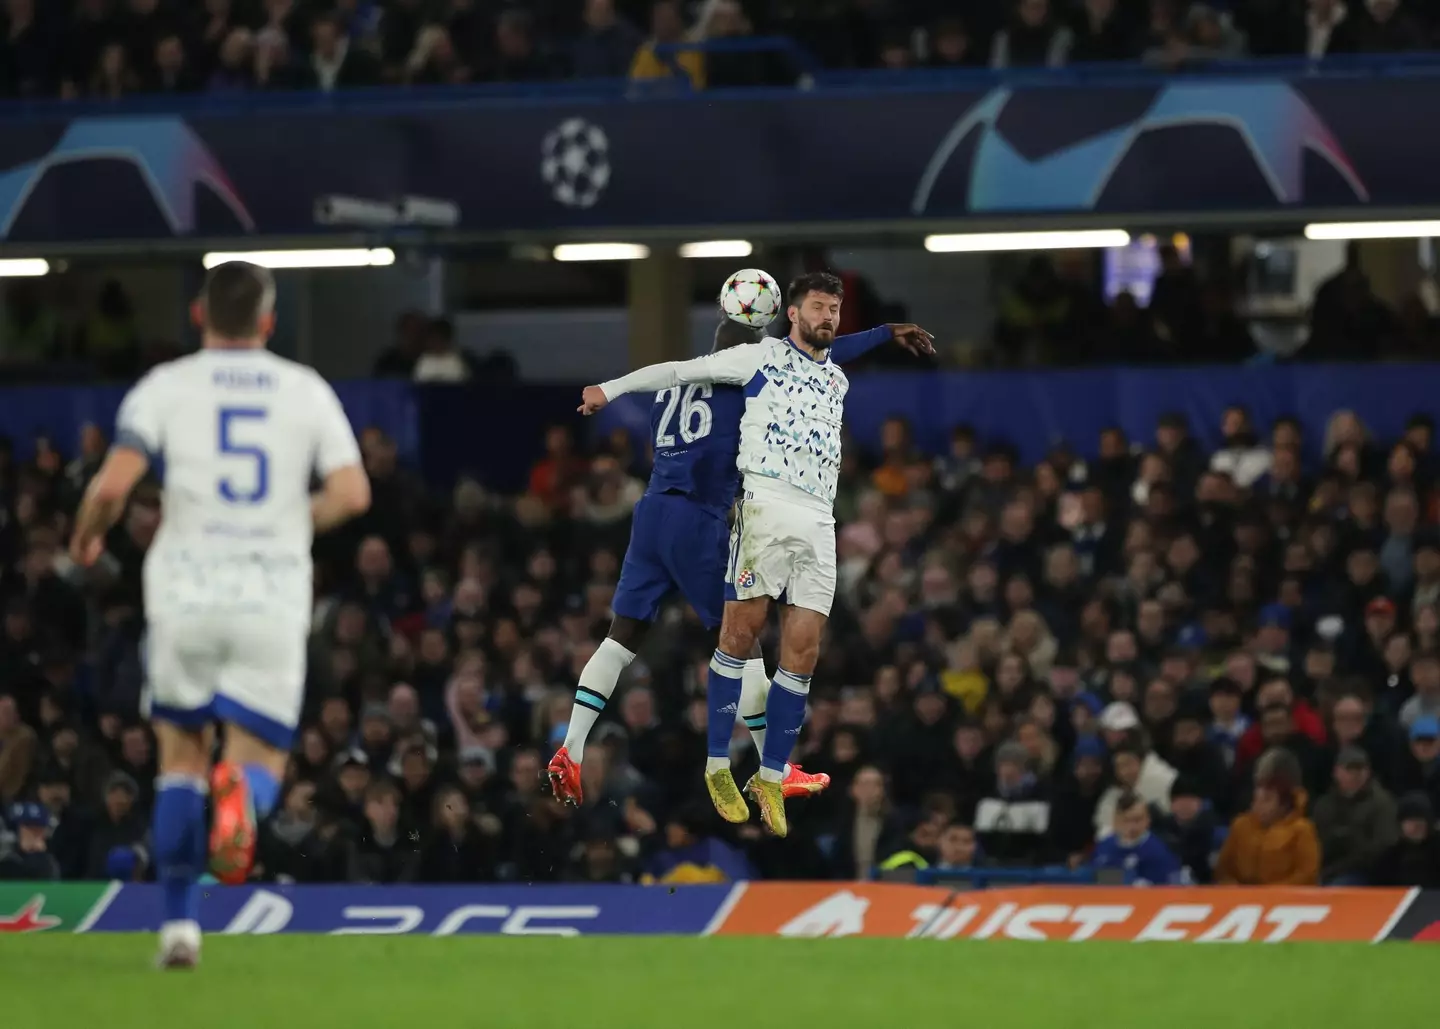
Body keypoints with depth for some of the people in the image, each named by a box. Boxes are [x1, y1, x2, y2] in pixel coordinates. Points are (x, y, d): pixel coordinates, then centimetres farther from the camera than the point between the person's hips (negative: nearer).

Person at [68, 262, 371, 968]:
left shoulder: (166, 386, 2)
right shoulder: (307, 391, 7)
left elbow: (112, 486, -9)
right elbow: (352, 493, -2)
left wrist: (85, 538, 12)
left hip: (186, 594, 0)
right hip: (275, 598, 0)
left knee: (181, 755, 17)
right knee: (261, 762, 7)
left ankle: (179, 922, 9)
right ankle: (242, 789, -32)